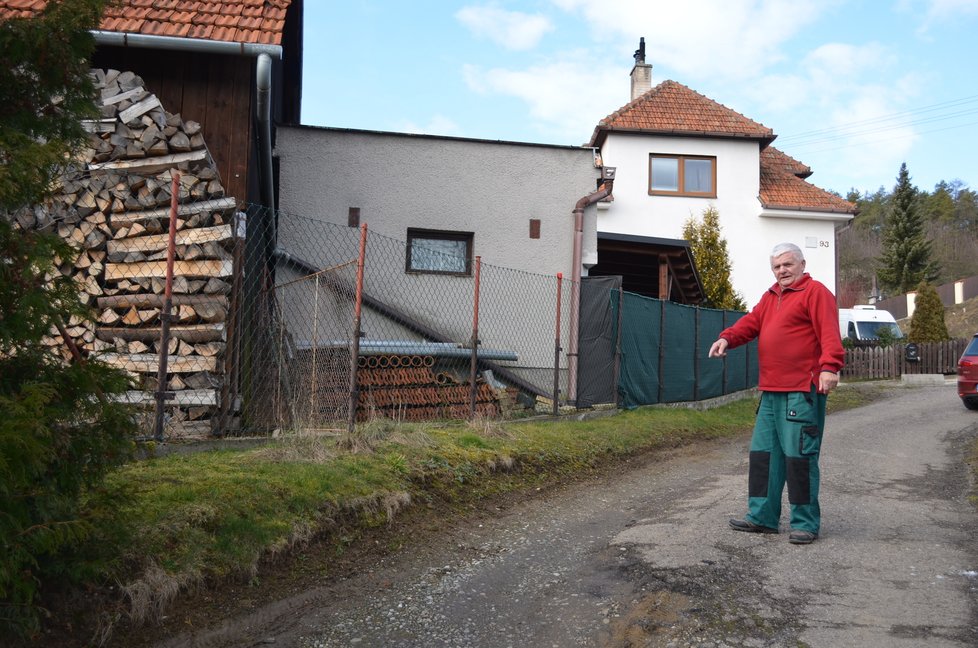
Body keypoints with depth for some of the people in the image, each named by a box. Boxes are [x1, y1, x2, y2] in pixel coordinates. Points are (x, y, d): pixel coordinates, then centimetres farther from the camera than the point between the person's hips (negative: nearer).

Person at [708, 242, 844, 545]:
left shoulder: (815, 292, -5)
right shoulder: (770, 297, 20)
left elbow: (829, 332, -17)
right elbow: (751, 322, 10)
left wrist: (829, 366, -30)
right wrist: (727, 338, -9)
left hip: (802, 392, -8)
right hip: (770, 391, 9)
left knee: (799, 456, -4)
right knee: (763, 453, 11)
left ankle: (805, 523, 8)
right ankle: (763, 517, 21)